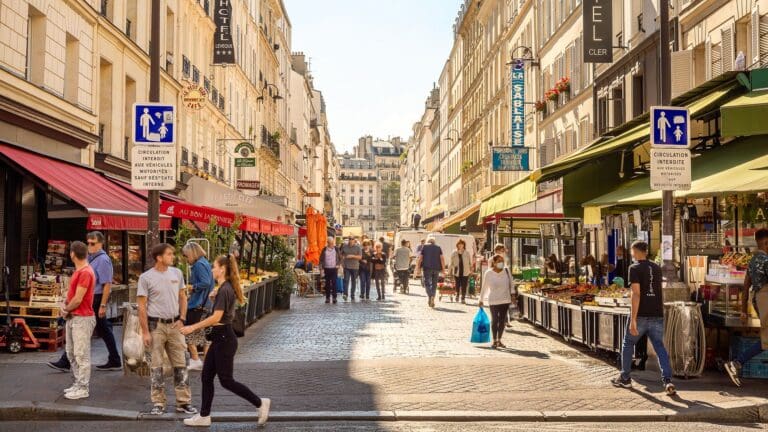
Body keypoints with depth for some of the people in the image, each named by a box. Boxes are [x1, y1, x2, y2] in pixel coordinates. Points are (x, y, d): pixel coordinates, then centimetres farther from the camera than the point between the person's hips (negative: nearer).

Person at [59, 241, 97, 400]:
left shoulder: (85, 273, -18)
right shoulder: (78, 271, 14)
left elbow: (78, 299, -19)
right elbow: (71, 292, 19)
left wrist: (66, 309, -3)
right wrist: (65, 306, 1)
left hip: (82, 319, -10)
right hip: (73, 318, 10)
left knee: (81, 355, -5)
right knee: (71, 354, 16)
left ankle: (83, 388, 1)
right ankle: (78, 384, 25)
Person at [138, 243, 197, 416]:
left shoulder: (177, 273, 4)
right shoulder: (146, 277, -8)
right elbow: (142, 307, -7)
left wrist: (182, 319, 0)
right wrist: (145, 332, -11)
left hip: (174, 324, 4)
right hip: (156, 325, -4)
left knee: (180, 363, 5)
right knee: (156, 365, 5)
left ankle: (183, 402, 13)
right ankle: (158, 403, 14)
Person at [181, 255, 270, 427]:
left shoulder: (225, 290, -19)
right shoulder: (226, 288, 12)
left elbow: (216, 317, -23)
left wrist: (193, 327, -17)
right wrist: (200, 326, 17)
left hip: (224, 339, -10)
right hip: (220, 338, 10)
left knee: (226, 380, -2)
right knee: (206, 377, 12)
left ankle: (260, 403, 6)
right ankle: (204, 416, 19)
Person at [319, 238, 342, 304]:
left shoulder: (336, 249, 4)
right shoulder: (324, 249, 2)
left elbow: (340, 258, 14)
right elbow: (321, 259, 4)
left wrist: (338, 265, 1)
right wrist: (321, 268, -2)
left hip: (334, 269, -1)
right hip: (326, 269, 1)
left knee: (334, 283, -9)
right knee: (327, 284, 5)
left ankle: (334, 298, -6)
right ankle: (327, 298, 12)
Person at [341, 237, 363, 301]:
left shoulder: (358, 247, 0)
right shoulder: (344, 246, 6)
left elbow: (360, 257, -5)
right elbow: (341, 254, 19)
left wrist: (352, 256, -18)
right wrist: (343, 258, 1)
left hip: (355, 267, 0)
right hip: (346, 266, 0)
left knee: (354, 281, 7)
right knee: (346, 280, -13)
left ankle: (352, 295, 15)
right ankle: (345, 294, -18)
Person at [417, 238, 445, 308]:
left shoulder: (424, 247, 7)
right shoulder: (438, 248, 11)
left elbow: (420, 258, 0)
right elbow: (442, 258, 1)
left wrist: (418, 267, 4)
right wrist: (443, 269, 2)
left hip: (427, 268, -2)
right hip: (436, 268, 2)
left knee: (427, 283, -1)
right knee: (434, 284, 11)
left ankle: (431, 296, -24)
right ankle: (432, 300, 10)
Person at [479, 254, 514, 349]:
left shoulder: (506, 270, -2)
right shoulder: (488, 273, -8)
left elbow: (511, 283, 10)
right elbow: (484, 287, -1)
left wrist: (512, 294, 4)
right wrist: (481, 300, 3)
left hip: (505, 299, 3)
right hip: (494, 300, -3)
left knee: (502, 320, 8)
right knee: (494, 320, -3)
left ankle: (499, 340, 19)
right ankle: (494, 341, 7)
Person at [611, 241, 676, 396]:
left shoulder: (635, 268, -8)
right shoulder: (656, 268, 12)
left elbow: (636, 294, -17)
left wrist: (633, 319, -19)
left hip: (641, 315, -5)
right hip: (657, 315, 5)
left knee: (628, 344, 13)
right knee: (660, 347, 4)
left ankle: (625, 378, 22)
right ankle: (668, 381, -11)